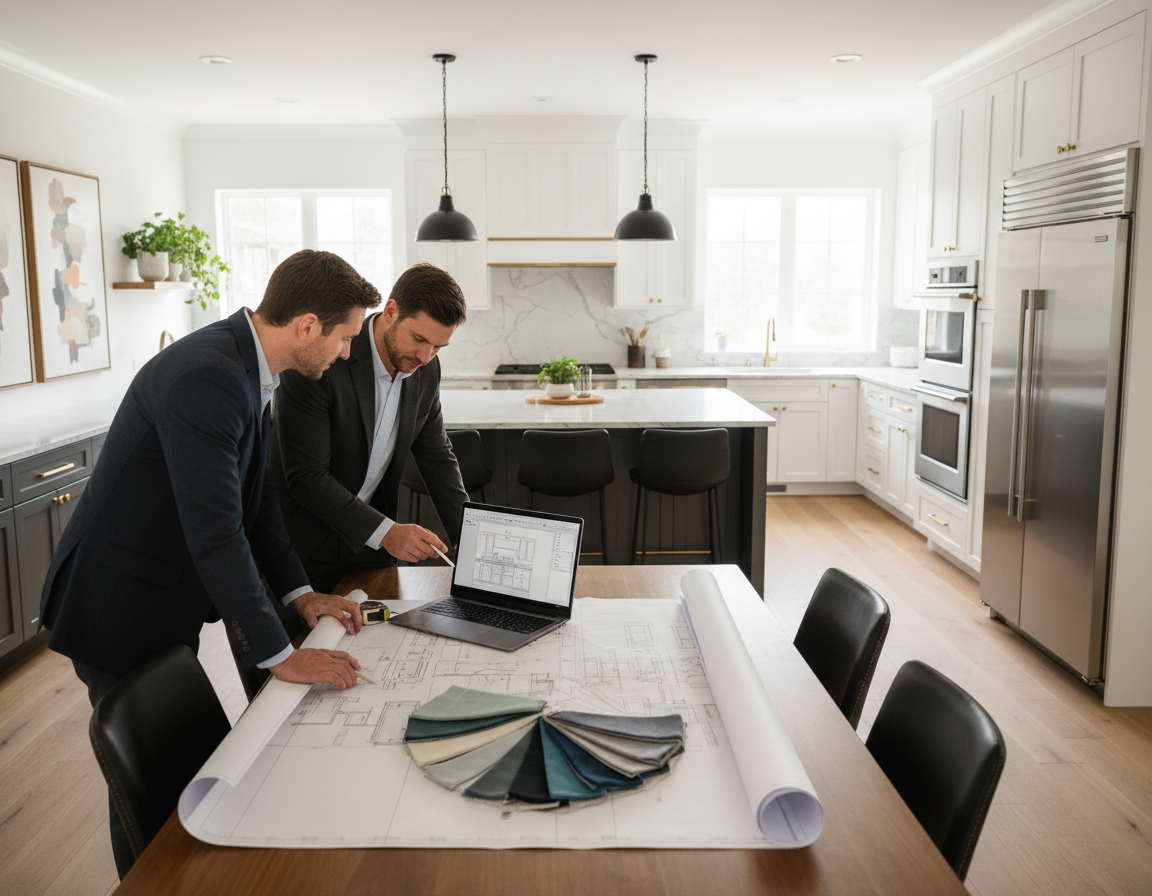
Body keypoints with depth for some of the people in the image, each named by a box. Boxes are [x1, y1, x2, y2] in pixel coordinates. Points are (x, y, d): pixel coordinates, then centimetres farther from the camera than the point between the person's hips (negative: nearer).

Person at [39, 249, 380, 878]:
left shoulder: (246, 364, 0)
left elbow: (254, 495, 8)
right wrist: (279, 655, -27)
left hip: (168, 597, 9)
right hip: (120, 608, -9)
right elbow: (216, 533, -32)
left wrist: (299, 591, 3)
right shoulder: (207, 377, -31)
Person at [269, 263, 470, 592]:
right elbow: (306, 477, -25)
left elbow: (436, 456, 7)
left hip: (369, 541, 6)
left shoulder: (426, 370, -4)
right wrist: (385, 531, -31)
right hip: (302, 539, -5)